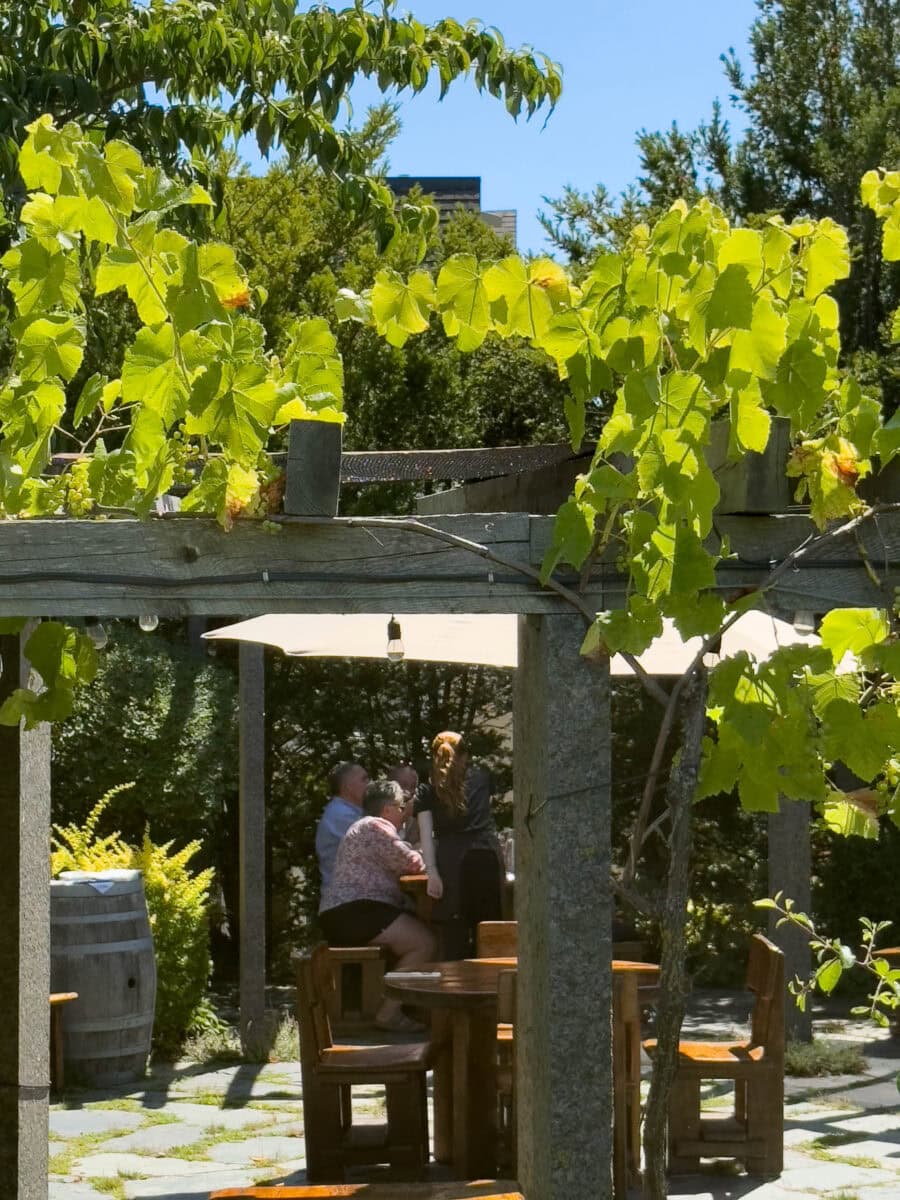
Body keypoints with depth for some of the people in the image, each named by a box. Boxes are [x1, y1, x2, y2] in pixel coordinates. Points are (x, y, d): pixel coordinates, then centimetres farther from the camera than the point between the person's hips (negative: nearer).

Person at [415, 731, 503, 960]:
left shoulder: (428, 791, 12)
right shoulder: (480, 778, 19)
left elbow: (426, 834, 0)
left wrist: (432, 873, -6)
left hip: (452, 860, -2)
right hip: (487, 855, 2)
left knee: (455, 935, -4)